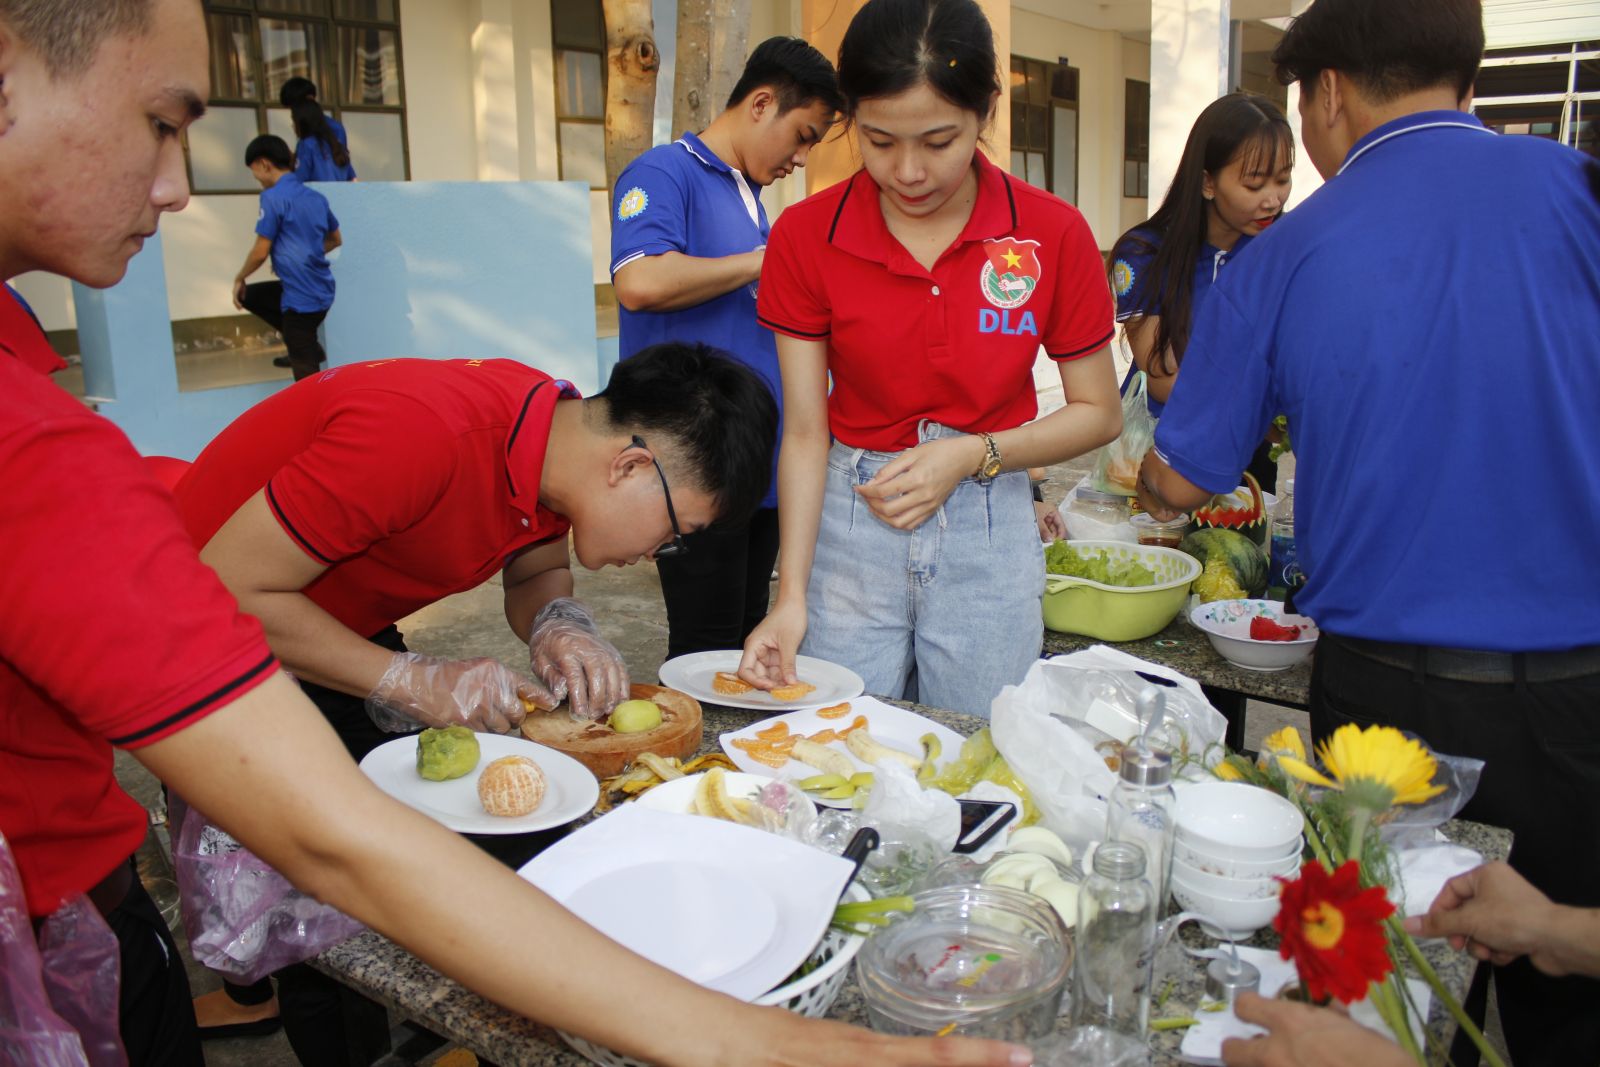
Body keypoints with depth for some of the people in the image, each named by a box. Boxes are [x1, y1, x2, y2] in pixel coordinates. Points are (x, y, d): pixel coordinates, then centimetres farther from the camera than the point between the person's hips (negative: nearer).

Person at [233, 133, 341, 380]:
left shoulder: (273, 197, -14)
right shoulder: (316, 197, 8)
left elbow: (261, 252, -13)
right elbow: (336, 240, 21)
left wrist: (239, 278, 5)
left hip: (302, 297, -9)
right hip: (321, 291, 9)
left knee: (306, 374, -1)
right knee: (250, 296, 27)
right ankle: (309, 347, 21)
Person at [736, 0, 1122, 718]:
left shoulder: (1052, 235, -9)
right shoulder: (807, 235, -8)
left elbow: (1099, 413, 0)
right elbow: (805, 433, -7)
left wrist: (973, 454, -16)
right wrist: (791, 596, -16)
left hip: (988, 531, 0)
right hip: (849, 526, 0)